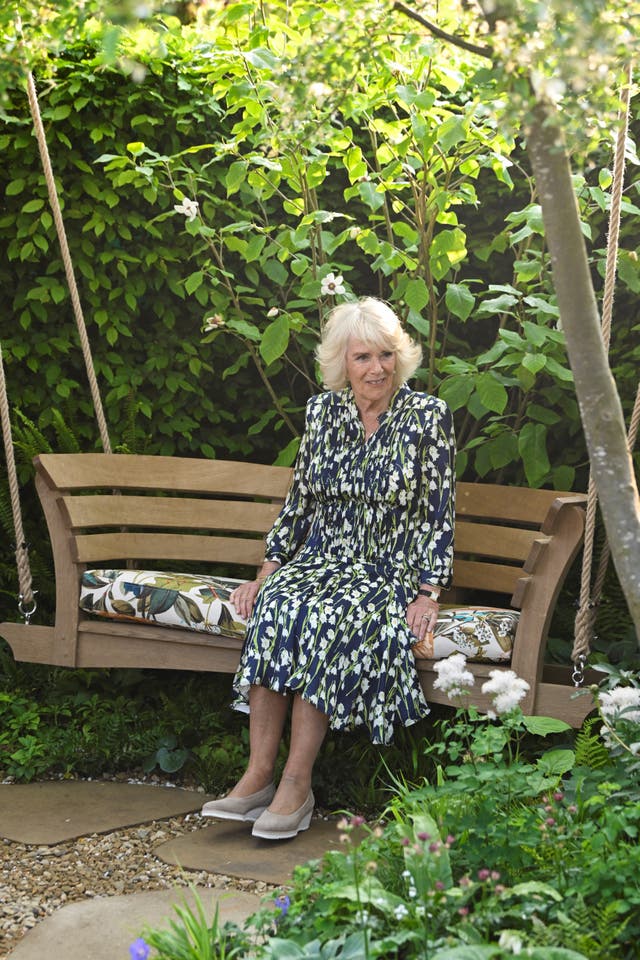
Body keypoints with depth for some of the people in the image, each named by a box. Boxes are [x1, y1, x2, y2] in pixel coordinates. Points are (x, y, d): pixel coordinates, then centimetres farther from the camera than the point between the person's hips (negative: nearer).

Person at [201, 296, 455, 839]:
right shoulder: (323, 411, 8)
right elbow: (299, 500, 14)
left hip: (391, 570, -3)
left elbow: (438, 514, -4)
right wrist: (268, 570, 5)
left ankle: (297, 785, -29)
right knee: (276, 605, -29)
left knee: (326, 618, -33)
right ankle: (259, 775, -29)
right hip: (322, 559, 4)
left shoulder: (428, 417, -3)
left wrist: (429, 594, -12)